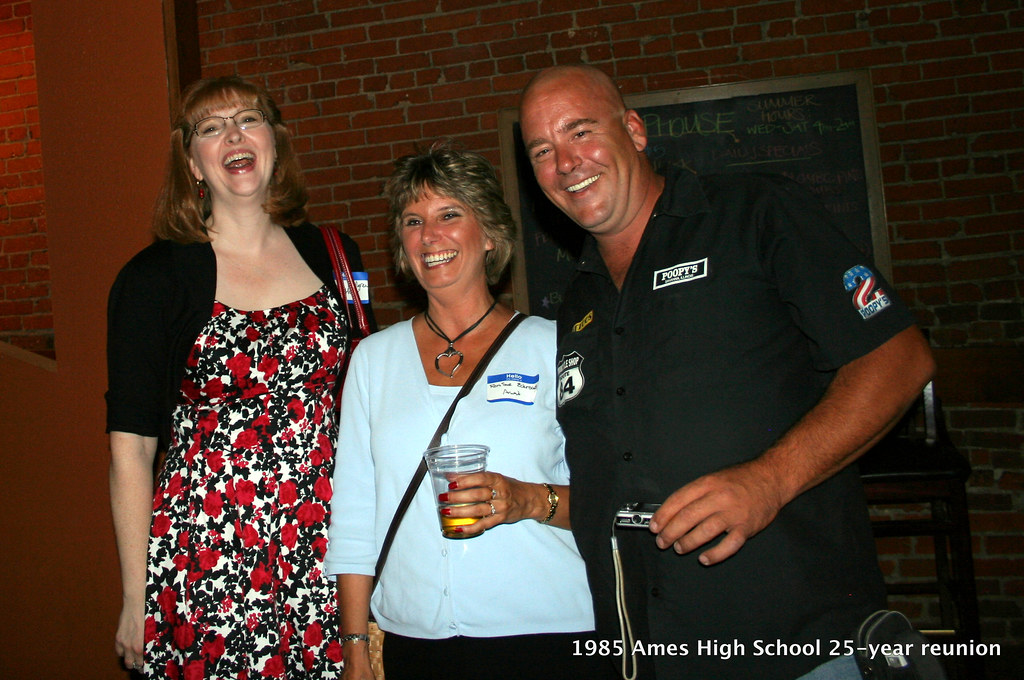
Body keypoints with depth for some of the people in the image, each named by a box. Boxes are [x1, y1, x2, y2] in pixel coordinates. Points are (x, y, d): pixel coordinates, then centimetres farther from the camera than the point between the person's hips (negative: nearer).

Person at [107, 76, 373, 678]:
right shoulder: (154, 278, -5)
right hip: (205, 558, -2)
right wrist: (135, 598, -3)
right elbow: (132, 446, -4)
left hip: (325, 544, 3)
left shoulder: (333, 255, 5)